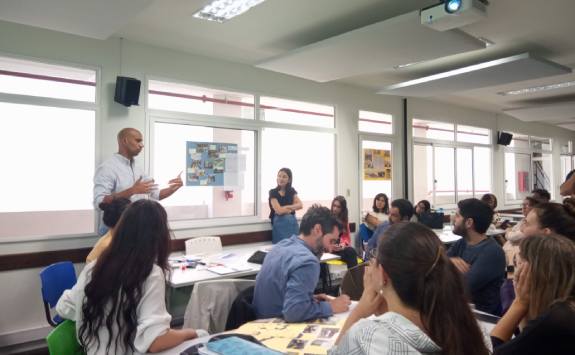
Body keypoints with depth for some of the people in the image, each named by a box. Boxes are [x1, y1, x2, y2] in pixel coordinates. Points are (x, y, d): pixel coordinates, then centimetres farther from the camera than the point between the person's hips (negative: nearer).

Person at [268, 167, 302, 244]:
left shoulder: (292, 191, 10)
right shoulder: (273, 192, -5)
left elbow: (300, 205, -4)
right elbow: (279, 210, -16)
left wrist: (287, 207, -18)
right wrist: (293, 207, -1)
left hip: (293, 222, 4)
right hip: (280, 223, -4)